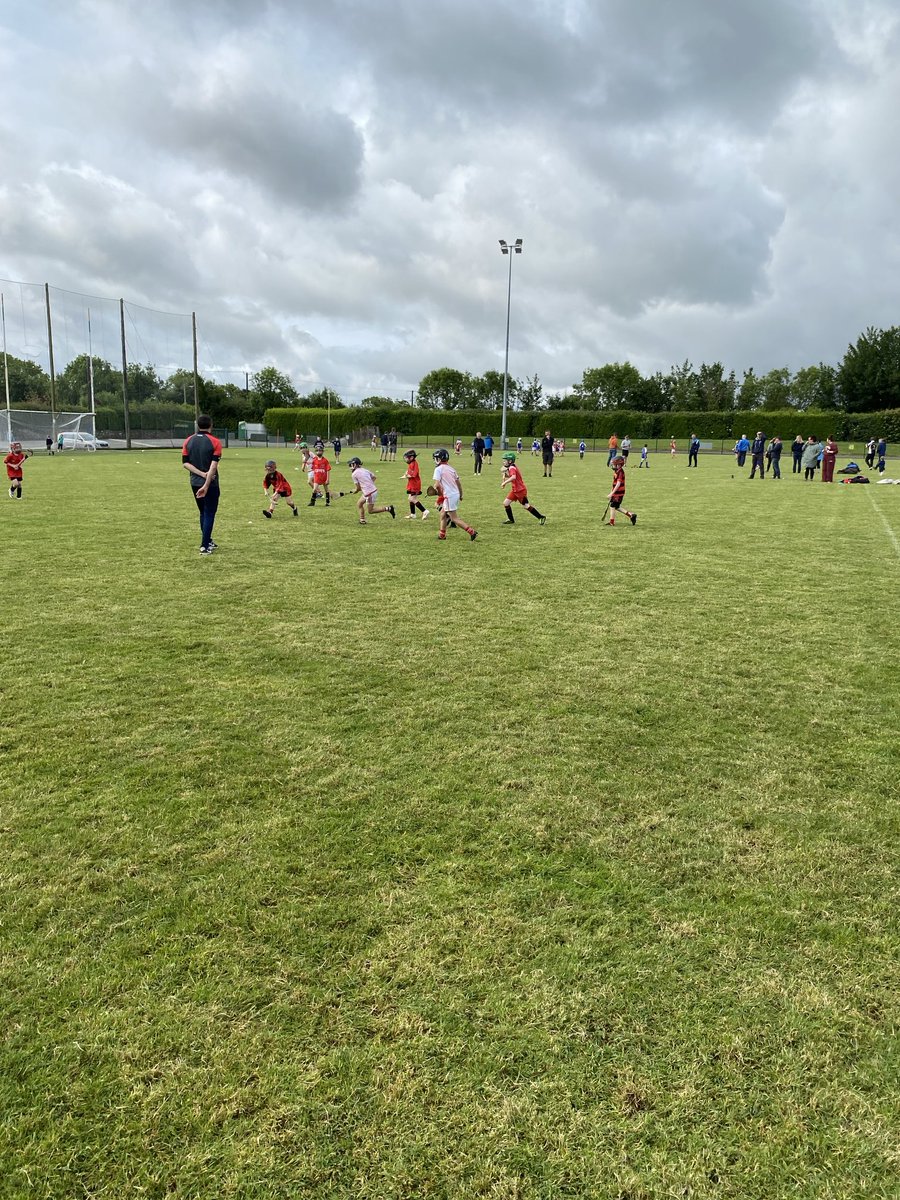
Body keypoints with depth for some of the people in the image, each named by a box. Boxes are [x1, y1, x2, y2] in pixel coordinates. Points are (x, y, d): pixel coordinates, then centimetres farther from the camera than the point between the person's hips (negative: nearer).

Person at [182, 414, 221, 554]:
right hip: (210, 483, -5)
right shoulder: (215, 442, -10)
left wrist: (201, 474, -9)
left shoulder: (188, 441, 3)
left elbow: (185, 463, -3)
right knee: (209, 514, 2)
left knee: (203, 513, 19)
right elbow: (213, 466, -18)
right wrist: (206, 486, -20)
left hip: (195, 483, 5)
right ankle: (205, 546, -3)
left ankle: (207, 541, 28)